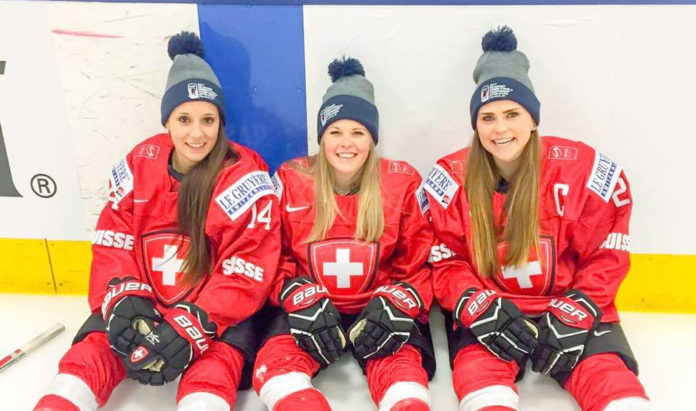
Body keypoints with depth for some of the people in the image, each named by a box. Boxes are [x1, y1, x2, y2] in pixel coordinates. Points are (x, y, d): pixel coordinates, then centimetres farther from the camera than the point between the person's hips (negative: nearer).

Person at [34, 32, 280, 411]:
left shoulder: (246, 178, -15)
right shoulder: (137, 168, 0)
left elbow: (246, 273, -17)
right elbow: (113, 245, 2)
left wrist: (191, 327, -25)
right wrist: (126, 300, -16)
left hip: (217, 312, -4)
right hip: (146, 305, 5)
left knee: (210, 375, -27)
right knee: (88, 356, -10)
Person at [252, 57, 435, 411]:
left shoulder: (402, 182, -1)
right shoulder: (290, 180, -1)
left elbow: (419, 264, 3)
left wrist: (397, 305, -16)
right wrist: (301, 299, -14)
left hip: (380, 308, 0)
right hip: (308, 308, 1)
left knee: (402, 366, -32)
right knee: (275, 364, -27)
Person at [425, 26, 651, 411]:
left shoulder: (582, 170, -9)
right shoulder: (452, 179, -8)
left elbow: (606, 257, -2)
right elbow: (447, 263, -4)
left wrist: (573, 316, -12)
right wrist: (482, 309, -19)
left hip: (569, 306, 1)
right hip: (485, 311, 0)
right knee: (479, 374, -25)